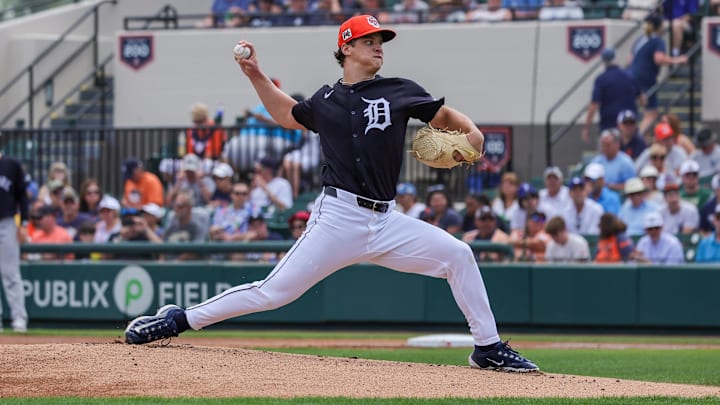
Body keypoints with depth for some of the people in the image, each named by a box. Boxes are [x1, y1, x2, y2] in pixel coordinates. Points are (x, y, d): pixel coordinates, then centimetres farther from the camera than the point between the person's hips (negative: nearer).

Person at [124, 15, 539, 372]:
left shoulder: (399, 91, 7)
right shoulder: (326, 101, 9)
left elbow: (443, 115, 13)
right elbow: (289, 115, 28)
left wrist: (471, 130, -8)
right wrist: (256, 76, 20)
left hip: (386, 221, 2)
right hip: (339, 218, -2)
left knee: (457, 254, -11)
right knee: (273, 292, -8)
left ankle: (488, 348, 1)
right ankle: (179, 319, 2)